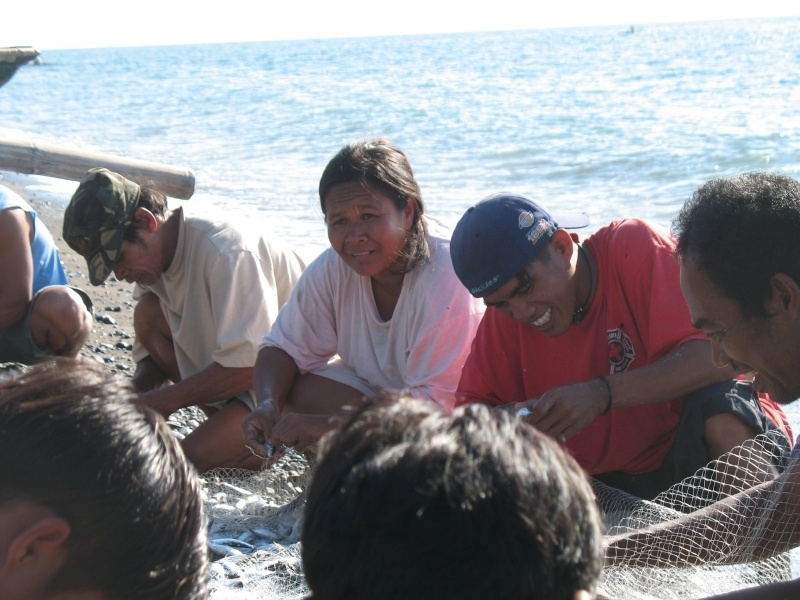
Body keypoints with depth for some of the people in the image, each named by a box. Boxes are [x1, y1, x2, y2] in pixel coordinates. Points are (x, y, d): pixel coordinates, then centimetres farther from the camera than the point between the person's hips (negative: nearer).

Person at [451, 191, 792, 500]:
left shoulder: (635, 248, -16)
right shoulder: (505, 313, -2)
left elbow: (720, 354, -26)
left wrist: (601, 395, -36)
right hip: (608, 485, 4)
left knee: (720, 407, -35)